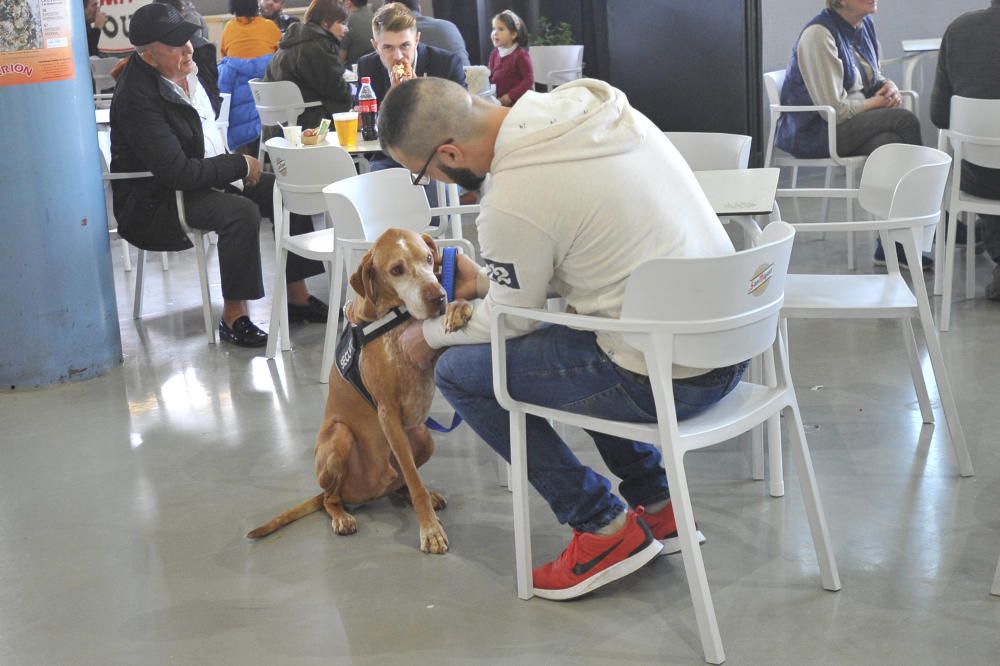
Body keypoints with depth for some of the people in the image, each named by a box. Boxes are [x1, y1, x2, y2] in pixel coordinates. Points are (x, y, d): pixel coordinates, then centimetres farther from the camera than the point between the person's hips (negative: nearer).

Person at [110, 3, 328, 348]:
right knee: (241, 212, -32)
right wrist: (240, 165, -20)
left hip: (209, 175, 9)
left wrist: (235, 164, 4)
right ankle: (233, 316, -21)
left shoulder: (186, 70, 1)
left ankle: (296, 295, 7)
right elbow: (178, 172, -31)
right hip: (158, 200, -9)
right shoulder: (137, 97, -26)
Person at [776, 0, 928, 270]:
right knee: (905, 120, -23)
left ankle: (892, 246, -20)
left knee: (891, 143, -25)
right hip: (812, 133, -7)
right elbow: (835, 110, -20)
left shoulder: (865, 25, 9)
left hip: (858, 125, 7)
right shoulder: (818, 35, -16)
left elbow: (872, 77, 23)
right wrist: (878, 101, -7)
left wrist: (888, 86, 0)